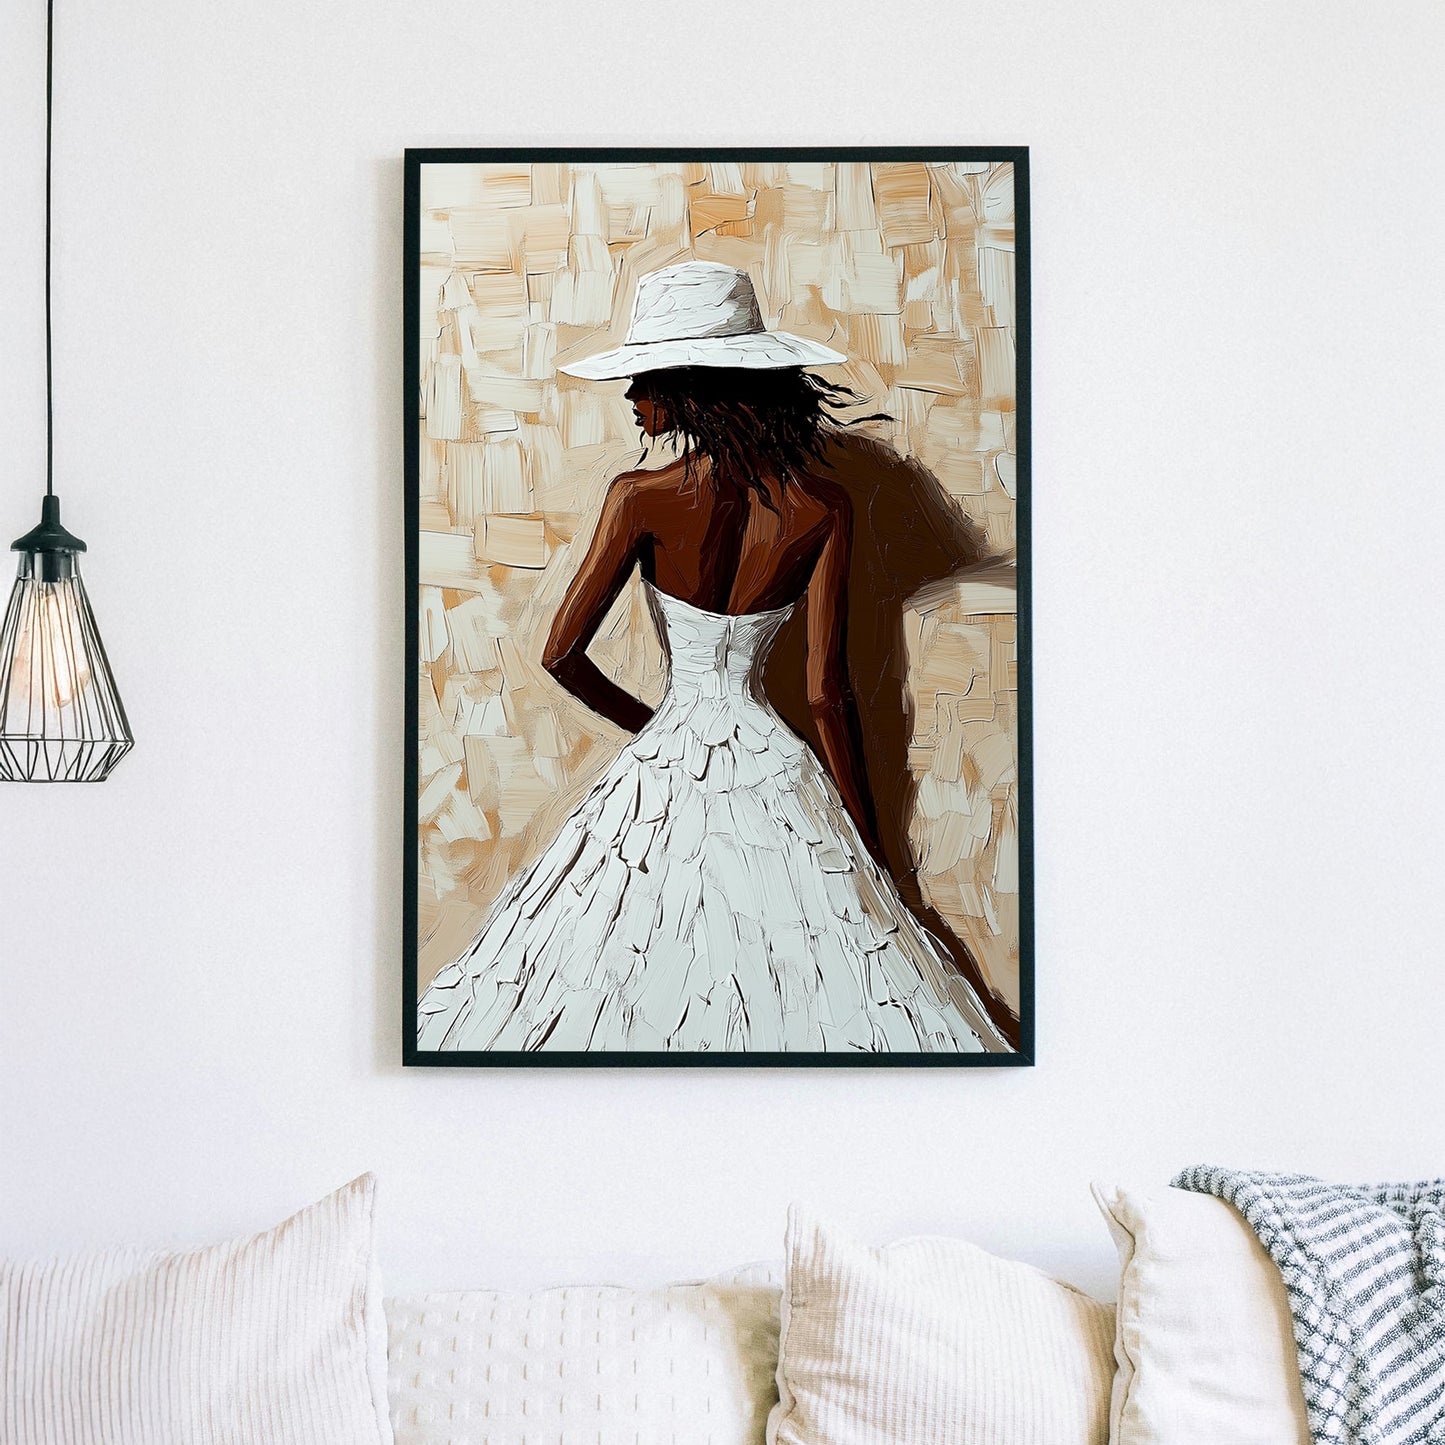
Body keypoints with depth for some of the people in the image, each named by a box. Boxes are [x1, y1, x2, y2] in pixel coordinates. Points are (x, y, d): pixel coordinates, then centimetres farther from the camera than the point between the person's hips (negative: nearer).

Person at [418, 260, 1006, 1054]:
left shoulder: (641, 498, -12)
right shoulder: (823, 508, -6)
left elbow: (561, 654, -8)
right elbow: (828, 692, -6)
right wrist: (870, 850, 1)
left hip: (666, 769, -2)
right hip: (774, 768, 2)